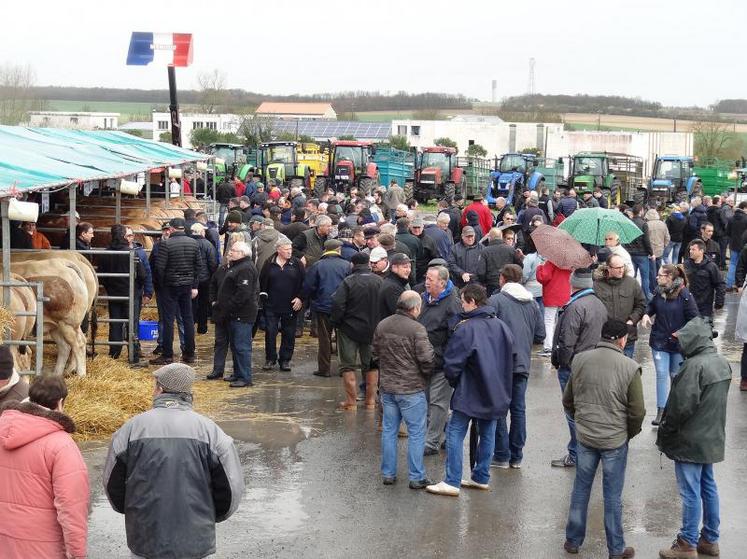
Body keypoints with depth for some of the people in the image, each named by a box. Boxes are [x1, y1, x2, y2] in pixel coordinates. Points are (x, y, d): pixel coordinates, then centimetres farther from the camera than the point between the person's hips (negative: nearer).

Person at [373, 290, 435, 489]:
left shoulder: (382, 326, 2)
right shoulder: (417, 329, -18)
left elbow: (374, 352, 12)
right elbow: (426, 360, -16)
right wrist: (426, 374, 5)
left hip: (387, 386, 6)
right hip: (411, 389, -6)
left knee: (389, 430, 15)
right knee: (416, 433, 4)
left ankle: (388, 473, 21)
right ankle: (416, 477, 8)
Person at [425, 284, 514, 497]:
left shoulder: (465, 329, -18)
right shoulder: (501, 326, 2)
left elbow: (451, 365, -15)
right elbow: (510, 356, 15)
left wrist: (455, 382, 3)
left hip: (469, 393, -7)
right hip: (496, 394, 7)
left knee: (455, 434, 0)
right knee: (487, 435, 15)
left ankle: (452, 482, -2)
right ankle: (481, 478, 23)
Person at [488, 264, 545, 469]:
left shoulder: (495, 301, -10)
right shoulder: (532, 304, 6)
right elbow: (540, 336, 8)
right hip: (523, 364, 5)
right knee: (519, 409, 11)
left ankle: (502, 455, 5)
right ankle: (516, 456, 16)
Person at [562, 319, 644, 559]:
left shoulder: (580, 360, -3)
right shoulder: (629, 368, -14)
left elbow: (568, 400, 7)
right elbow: (637, 411, -9)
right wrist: (629, 433, 9)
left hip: (584, 437, 3)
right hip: (615, 440, -3)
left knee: (581, 489, 16)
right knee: (613, 496, 7)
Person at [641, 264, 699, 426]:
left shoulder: (684, 295, -17)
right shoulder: (659, 291, -3)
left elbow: (694, 318, -12)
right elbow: (652, 305, 15)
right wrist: (646, 314, -6)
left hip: (679, 343, -3)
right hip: (660, 340, 3)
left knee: (676, 375, 13)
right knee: (661, 374, -1)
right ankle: (661, 411, 2)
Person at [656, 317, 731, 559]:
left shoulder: (694, 366, -24)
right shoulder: (722, 362, 4)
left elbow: (681, 406, -22)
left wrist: (665, 432, -9)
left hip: (691, 441, -9)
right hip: (712, 438, 9)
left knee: (690, 493, 0)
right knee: (708, 487, 17)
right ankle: (710, 539, 26)